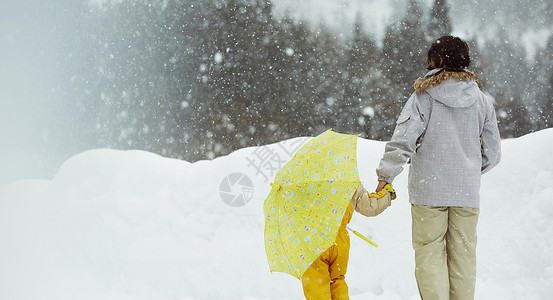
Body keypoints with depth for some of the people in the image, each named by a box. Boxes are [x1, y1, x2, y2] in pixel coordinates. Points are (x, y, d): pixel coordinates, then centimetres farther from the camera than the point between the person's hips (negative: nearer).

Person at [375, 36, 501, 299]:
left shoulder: (424, 95, -4)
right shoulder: (481, 100, 7)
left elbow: (402, 140, -12)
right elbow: (492, 154, 11)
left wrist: (385, 176, -6)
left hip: (429, 190, -3)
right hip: (467, 192, 3)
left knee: (430, 253, 2)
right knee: (463, 256, 9)